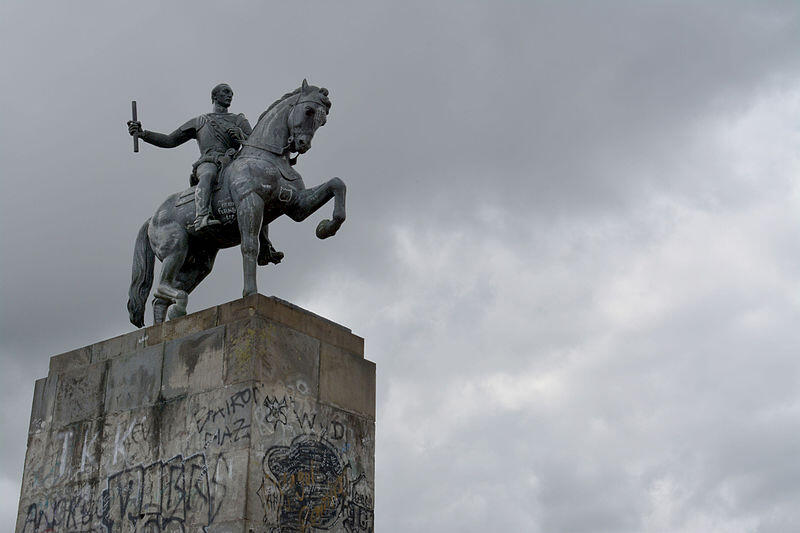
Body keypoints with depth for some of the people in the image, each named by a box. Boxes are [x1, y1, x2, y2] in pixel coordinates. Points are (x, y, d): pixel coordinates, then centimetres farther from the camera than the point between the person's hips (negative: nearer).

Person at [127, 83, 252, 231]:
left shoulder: (240, 120, 30)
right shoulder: (199, 122, 29)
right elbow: (169, 141, 26)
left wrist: (240, 135, -8)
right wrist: (142, 134, 12)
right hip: (208, 162, -2)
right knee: (208, 175, -40)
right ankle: (202, 218, -61)